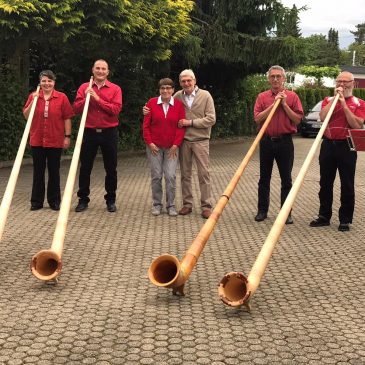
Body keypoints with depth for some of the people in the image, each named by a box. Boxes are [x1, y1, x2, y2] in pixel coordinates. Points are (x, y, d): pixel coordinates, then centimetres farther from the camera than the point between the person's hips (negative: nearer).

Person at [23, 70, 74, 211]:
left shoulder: (62, 97, -2)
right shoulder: (33, 96, 5)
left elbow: (67, 118, -1)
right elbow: (26, 116, 3)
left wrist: (67, 136, -6)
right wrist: (33, 101, -10)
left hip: (55, 141, -2)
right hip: (37, 141, 2)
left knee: (54, 171, 7)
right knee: (38, 171, 8)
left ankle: (54, 200, 17)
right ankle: (36, 201, 15)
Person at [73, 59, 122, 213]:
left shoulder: (115, 89, 1)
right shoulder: (84, 87, 6)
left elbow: (116, 109, -12)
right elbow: (76, 108, -1)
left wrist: (98, 98, -16)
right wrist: (86, 98, -16)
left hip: (109, 133, -1)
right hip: (89, 132, 1)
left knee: (111, 168, 6)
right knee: (85, 167, 6)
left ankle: (110, 200, 18)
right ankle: (83, 199, 17)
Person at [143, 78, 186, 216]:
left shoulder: (179, 105, -1)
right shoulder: (152, 103, -1)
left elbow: (181, 126, -1)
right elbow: (146, 125, 1)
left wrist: (176, 145, -7)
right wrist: (149, 143, -5)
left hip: (171, 147, 0)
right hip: (154, 146, 0)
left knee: (171, 176, -4)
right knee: (156, 176, 4)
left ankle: (171, 205, 9)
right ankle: (157, 204, 16)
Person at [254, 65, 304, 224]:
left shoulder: (292, 96, 2)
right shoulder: (262, 97, 5)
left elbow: (297, 119, -4)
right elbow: (257, 118, -6)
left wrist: (284, 104, -11)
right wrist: (274, 104, -11)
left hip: (285, 141, -1)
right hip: (266, 141, 1)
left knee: (286, 179, 3)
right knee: (264, 178, 9)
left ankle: (287, 212, 11)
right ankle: (262, 210, 19)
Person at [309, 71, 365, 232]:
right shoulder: (328, 100, 11)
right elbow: (322, 117, -8)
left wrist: (344, 104, -12)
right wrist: (335, 98, -9)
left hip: (347, 146, -3)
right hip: (328, 145, 3)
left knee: (347, 185, 1)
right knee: (325, 183, 9)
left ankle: (345, 220, 9)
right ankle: (324, 216, 19)